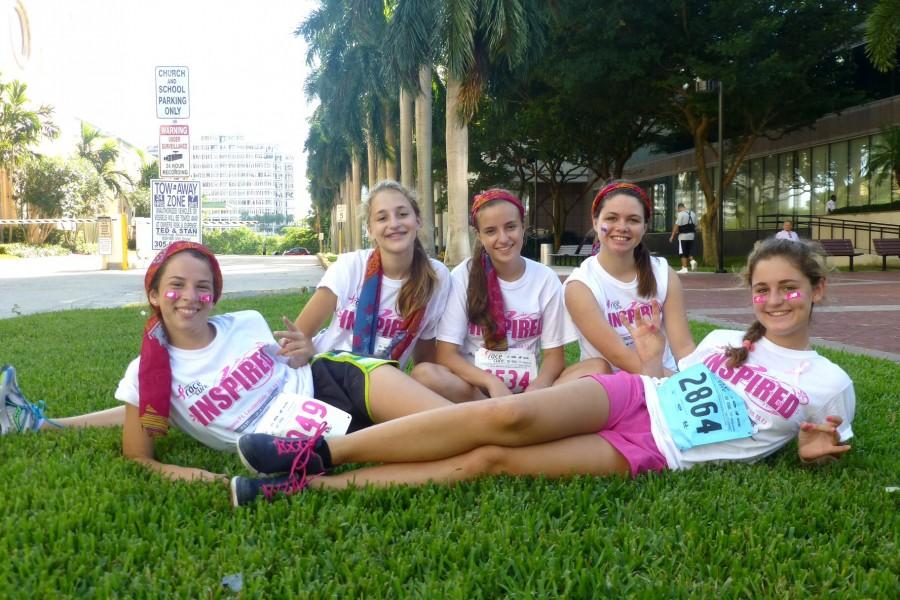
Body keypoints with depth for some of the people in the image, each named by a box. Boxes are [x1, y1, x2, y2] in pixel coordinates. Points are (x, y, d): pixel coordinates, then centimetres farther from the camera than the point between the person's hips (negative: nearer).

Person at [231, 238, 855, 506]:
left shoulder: (830, 384, 10)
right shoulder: (726, 339, 18)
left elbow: (819, 449, 15)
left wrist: (815, 451, -6)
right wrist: (653, 357, 5)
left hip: (653, 452, -3)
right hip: (632, 395, 3)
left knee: (491, 460, -24)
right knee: (509, 416, -31)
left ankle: (315, 483, -24)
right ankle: (321, 452, -26)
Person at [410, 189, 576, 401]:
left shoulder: (546, 278, 1)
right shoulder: (463, 276, -4)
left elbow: (554, 355, 2)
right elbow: (446, 355, -8)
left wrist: (535, 389, -20)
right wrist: (493, 382, -24)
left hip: (525, 390, 0)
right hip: (475, 386, 0)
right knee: (424, 373, -33)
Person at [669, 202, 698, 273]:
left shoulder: (681, 214, -11)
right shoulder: (693, 213, 10)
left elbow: (677, 226, -14)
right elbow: (695, 225, 14)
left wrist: (672, 236, -10)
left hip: (683, 236, -6)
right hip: (691, 235, 6)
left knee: (683, 253, 1)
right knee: (689, 251, 18)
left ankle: (684, 268, 2)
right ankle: (692, 261, -5)